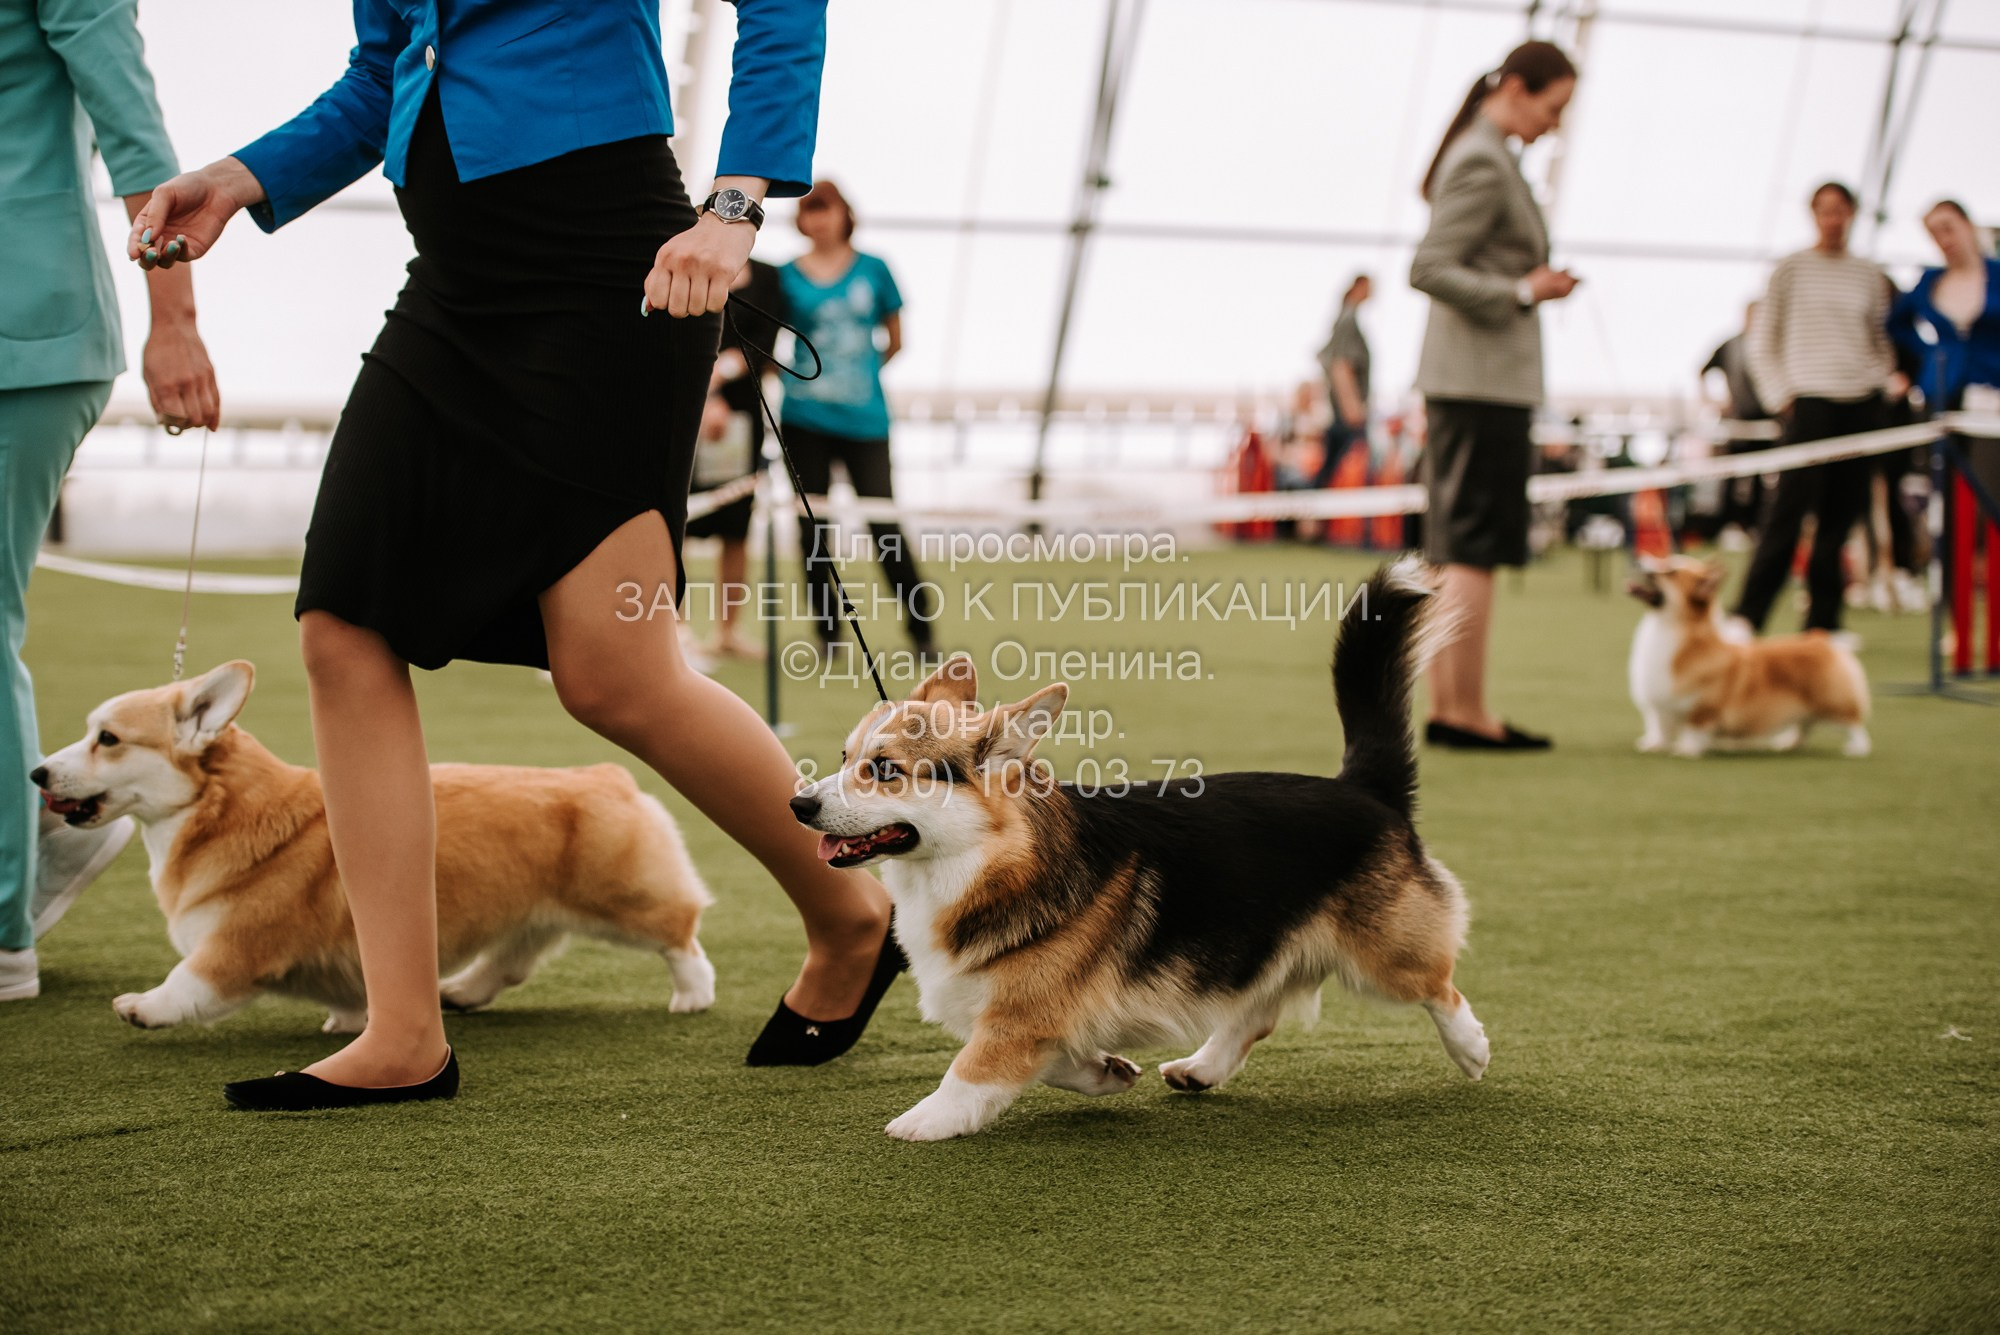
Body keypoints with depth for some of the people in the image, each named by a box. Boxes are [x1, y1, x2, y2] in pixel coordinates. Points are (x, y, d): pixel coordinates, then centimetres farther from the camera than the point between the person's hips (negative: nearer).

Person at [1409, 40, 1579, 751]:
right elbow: (1428, 268, -20)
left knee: (1454, 551, 10)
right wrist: (1521, 293, -18)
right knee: (1476, 551, -7)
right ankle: (1467, 713, -5)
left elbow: (1442, 267, 22)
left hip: (1459, 379, 10)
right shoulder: (1484, 165, -13)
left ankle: (1445, 709, 13)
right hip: (1485, 379, -10)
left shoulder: (1480, 156, 17)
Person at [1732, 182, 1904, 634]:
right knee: (1788, 513, -10)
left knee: (1841, 517, 4)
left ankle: (1823, 621, 11)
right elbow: (1762, 342, 5)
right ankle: (1746, 618, -7)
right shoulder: (1791, 268, 3)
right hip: (1810, 402, -4)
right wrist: (1781, 396, -4)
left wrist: (1888, 379, 3)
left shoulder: (1869, 274, 13)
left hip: (1862, 405, 4)